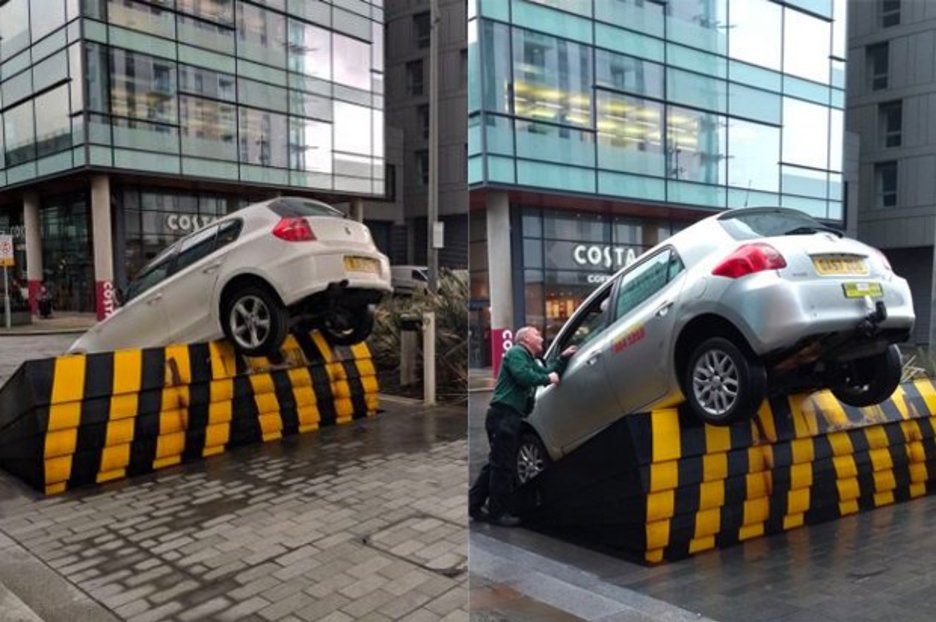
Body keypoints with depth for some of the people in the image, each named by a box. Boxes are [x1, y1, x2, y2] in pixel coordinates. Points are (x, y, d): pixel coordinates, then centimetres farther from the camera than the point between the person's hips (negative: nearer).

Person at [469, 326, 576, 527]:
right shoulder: (516, 352, -5)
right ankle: (497, 513, 1)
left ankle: (474, 505, 18)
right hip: (503, 414, -10)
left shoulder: (530, 360, 27)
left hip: (509, 416, 10)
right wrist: (547, 379, -10)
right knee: (502, 465, -5)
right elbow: (523, 376, -21)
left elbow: (548, 373, 21)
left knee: (496, 463, 13)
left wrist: (563, 358, 14)